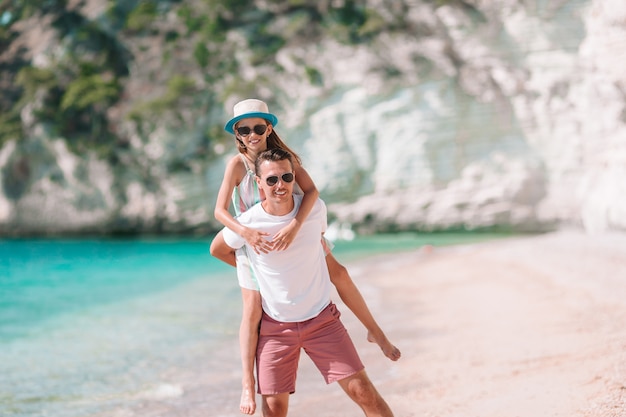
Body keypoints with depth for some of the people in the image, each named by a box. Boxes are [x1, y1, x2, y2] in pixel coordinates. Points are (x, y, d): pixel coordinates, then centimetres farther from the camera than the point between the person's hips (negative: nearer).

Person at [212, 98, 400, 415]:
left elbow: (311, 191, -27)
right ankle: (248, 384, 0)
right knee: (252, 310, -6)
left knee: (339, 274, 3)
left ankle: (375, 332, 24)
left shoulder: (285, 155, -14)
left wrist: (294, 226, -41)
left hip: (294, 231, 3)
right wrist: (246, 233, -43)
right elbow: (220, 211, -25)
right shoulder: (237, 164, -20)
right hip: (255, 241, -3)